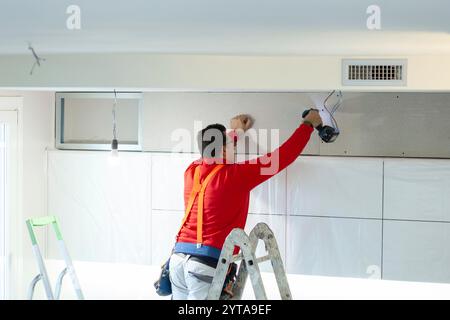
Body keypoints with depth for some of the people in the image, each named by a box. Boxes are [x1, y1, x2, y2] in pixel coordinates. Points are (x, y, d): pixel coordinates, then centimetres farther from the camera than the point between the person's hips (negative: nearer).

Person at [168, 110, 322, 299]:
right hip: (208, 262, -7)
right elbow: (282, 156, -1)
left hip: (178, 257, 7)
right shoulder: (235, 175, -7)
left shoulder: (192, 171, 9)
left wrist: (234, 133, 44)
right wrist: (308, 124, 13)